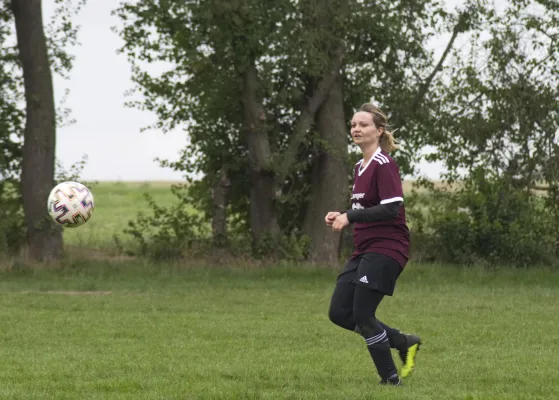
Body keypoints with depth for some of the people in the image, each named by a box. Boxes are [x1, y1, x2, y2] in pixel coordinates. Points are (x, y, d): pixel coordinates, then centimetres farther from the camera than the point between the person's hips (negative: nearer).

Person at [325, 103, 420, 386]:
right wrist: (341, 217, 5)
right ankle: (405, 344, 16)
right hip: (364, 251, 9)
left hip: (386, 249, -9)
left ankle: (391, 380, 5)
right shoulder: (360, 168, 15)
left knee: (362, 315, -9)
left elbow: (391, 209, -21)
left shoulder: (384, 166, -13)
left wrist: (349, 216, -20)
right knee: (339, 313, 3)